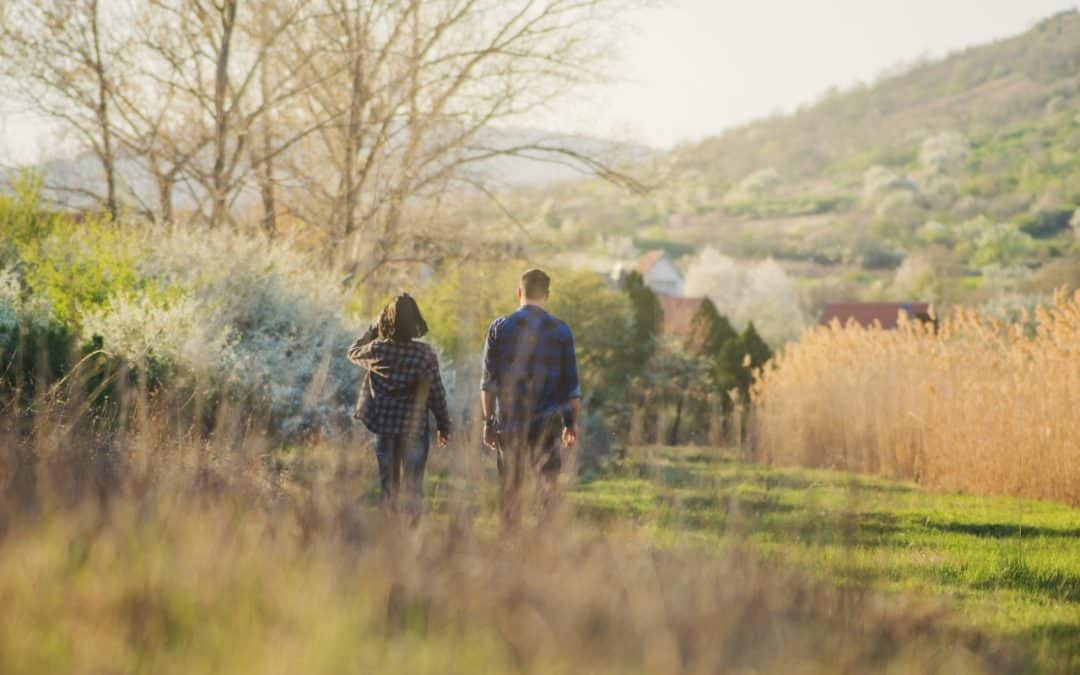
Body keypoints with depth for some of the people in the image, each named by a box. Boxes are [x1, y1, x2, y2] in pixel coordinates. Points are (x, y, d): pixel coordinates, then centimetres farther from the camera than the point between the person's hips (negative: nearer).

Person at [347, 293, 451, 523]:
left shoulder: (377, 350, -10)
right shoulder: (425, 355, -13)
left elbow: (353, 352, 13)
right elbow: (436, 394, -7)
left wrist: (373, 328, 14)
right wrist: (444, 426, 4)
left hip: (384, 427, 2)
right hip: (415, 428, -2)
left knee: (387, 487, 13)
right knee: (413, 487, 6)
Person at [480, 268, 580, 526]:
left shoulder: (500, 327, 2)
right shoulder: (560, 331, 1)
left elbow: (488, 380, 0)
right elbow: (571, 382, 3)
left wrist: (488, 421, 5)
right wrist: (572, 422, 10)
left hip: (508, 419, 1)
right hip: (547, 419, -1)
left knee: (510, 485, 8)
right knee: (549, 476, 2)